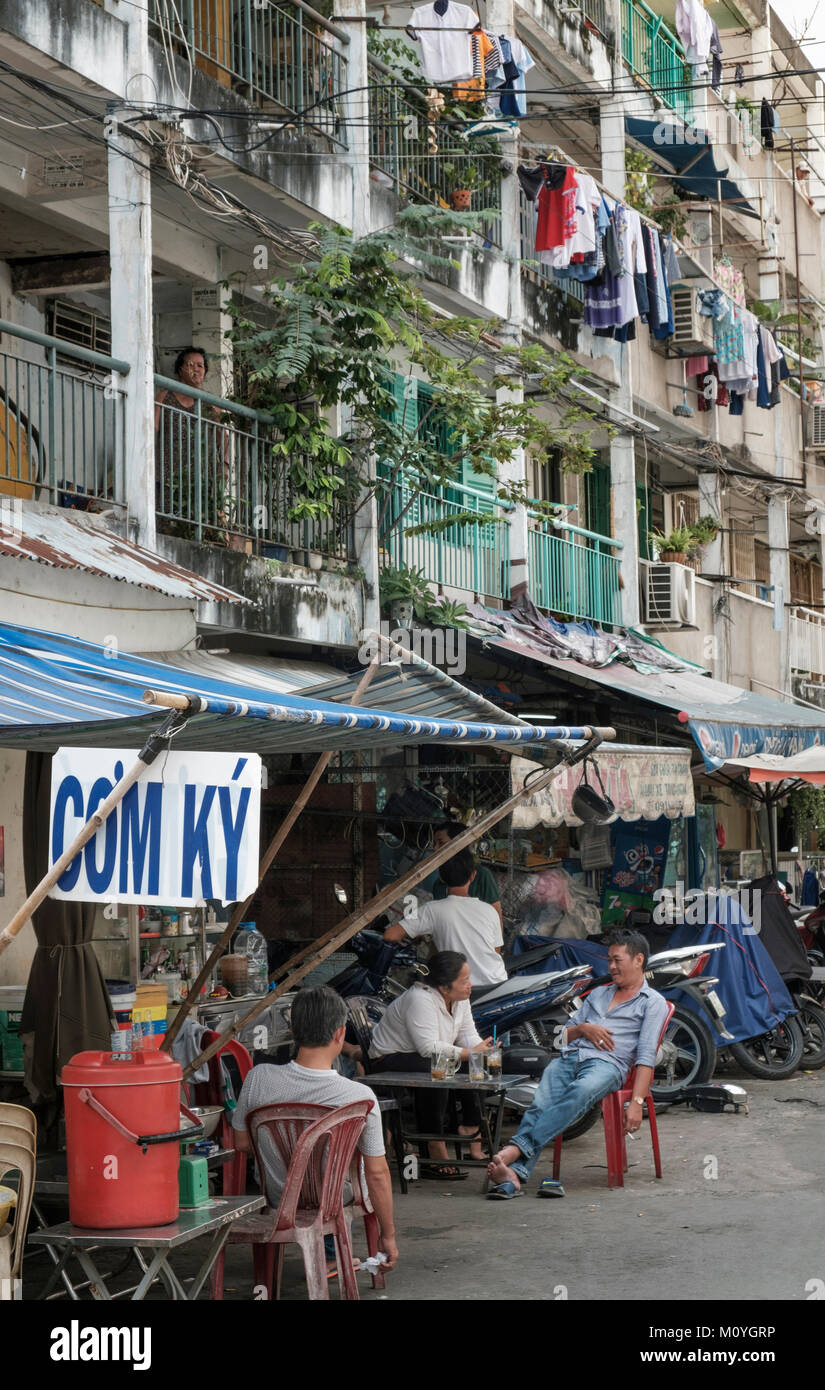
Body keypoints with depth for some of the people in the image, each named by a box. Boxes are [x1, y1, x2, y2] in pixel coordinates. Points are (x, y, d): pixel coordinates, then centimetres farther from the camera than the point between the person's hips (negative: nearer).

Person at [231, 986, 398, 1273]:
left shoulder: (258, 1079, -23)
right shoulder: (361, 1097, -28)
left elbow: (243, 1144, -5)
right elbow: (377, 1174, -17)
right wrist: (388, 1235, -2)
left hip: (278, 1201, 2)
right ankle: (332, 1244, 41)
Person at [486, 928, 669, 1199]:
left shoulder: (653, 1003, 14)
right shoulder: (598, 993, 33)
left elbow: (646, 1056, 1)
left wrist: (637, 1102, -12)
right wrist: (583, 1028, 7)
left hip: (606, 1064, -5)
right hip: (569, 1056, 5)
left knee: (579, 1093, -39)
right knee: (539, 1106, -26)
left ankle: (516, 1149, -52)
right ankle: (513, 1175, -44)